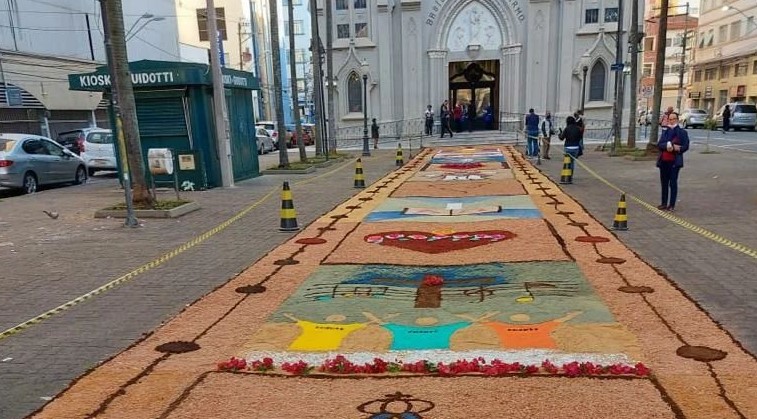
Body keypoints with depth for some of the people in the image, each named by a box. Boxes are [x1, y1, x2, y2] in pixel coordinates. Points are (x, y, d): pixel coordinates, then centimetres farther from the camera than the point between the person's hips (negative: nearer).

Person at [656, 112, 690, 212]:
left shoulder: (682, 132, 3)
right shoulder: (665, 132, 15)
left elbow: (685, 146, -4)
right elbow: (659, 144, 3)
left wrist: (676, 148, -19)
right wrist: (667, 146, -16)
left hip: (674, 162, -4)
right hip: (664, 161, 4)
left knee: (673, 183, -3)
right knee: (664, 183, 9)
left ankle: (672, 205, 2)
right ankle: (664, 203, 17)